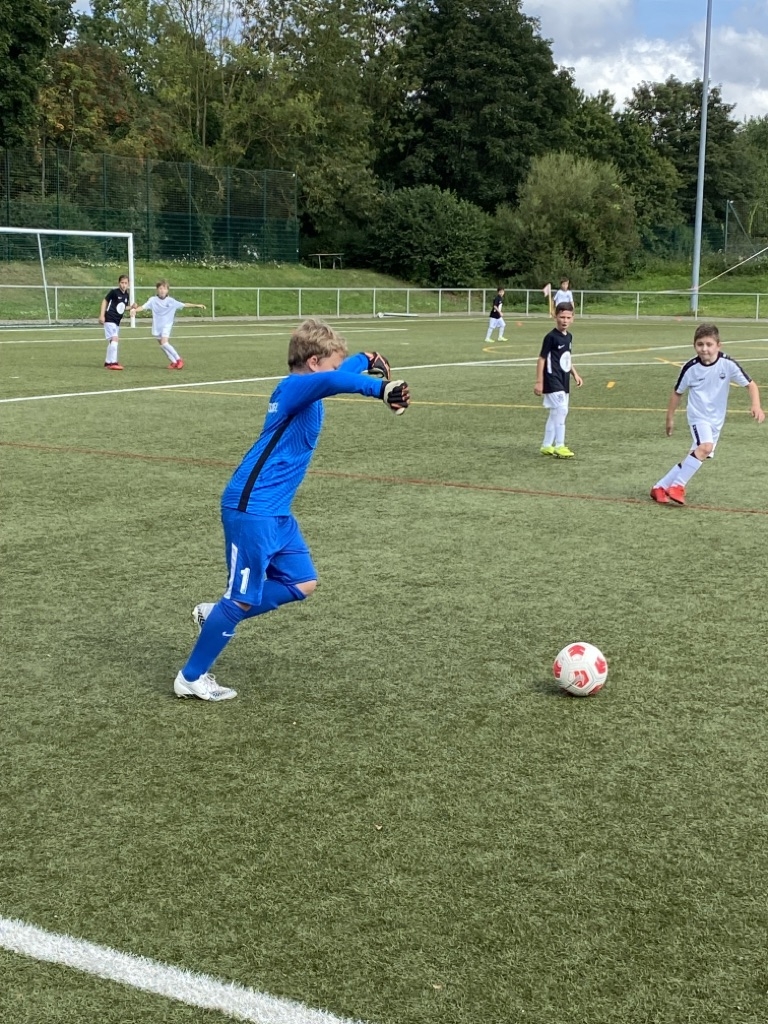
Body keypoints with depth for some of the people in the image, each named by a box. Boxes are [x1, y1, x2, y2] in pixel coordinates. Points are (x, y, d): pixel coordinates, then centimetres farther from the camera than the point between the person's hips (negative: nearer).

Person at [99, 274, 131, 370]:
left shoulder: (127, 295, 8)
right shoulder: (114, 292, -12)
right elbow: (105, 301, -6)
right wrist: (101, 315, -11)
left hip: (117, 321, 8)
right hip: (109, 320, -8)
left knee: (112, 341, 16)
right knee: (114, 339, -18)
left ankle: (108, 361, 29)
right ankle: (113, 362, -17)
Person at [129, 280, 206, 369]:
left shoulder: (171, 301, -6)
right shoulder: (153, 300, -3)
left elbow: (184, 305, -5)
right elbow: (143, 307, -10)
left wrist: (197, 305, -11)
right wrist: (135, 309, -29)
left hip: (167, 325, -3)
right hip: (157, 326, 3)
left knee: (164, 343, -20)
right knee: (162, 345, 6)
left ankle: (179, 359, -7)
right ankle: (173, 362, 19)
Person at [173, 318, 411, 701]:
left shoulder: (299, 389, 14)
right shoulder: (294, 387, -15)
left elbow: (342, 368, 37)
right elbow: (333, 381, -40)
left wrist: (366, 359, 46)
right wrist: (381, 389, -41)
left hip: (275, 511, 10)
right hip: (250, 509, -10)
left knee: (301, 584, 10)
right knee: (243, 598, -2)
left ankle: (214, 615, 22)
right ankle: (191, 678, 13)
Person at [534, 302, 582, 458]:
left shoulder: (569, 336, 10)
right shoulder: (551, 337, -13)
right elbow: (542, 359, -13)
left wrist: (575, 374, 16)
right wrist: (539, 382, -15)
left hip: (563, 382, 9)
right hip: (552, 381, -9)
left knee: (555, 413, 13)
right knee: (561, 410, -14)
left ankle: (546, 446, 21)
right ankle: (559, 446, -9)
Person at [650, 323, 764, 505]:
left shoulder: (728, 364, -15)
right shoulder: (691, 368, -14)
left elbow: (750, 384, -8)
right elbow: (678, 392, 1)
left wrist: (756, 406, -24)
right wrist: (670, 417, 5)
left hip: (716, 420, 3)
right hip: (698, 415, -3)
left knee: (698, 454, 7)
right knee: (706, 447, -28)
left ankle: (661, 487, 20)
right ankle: (677, 486, -17)